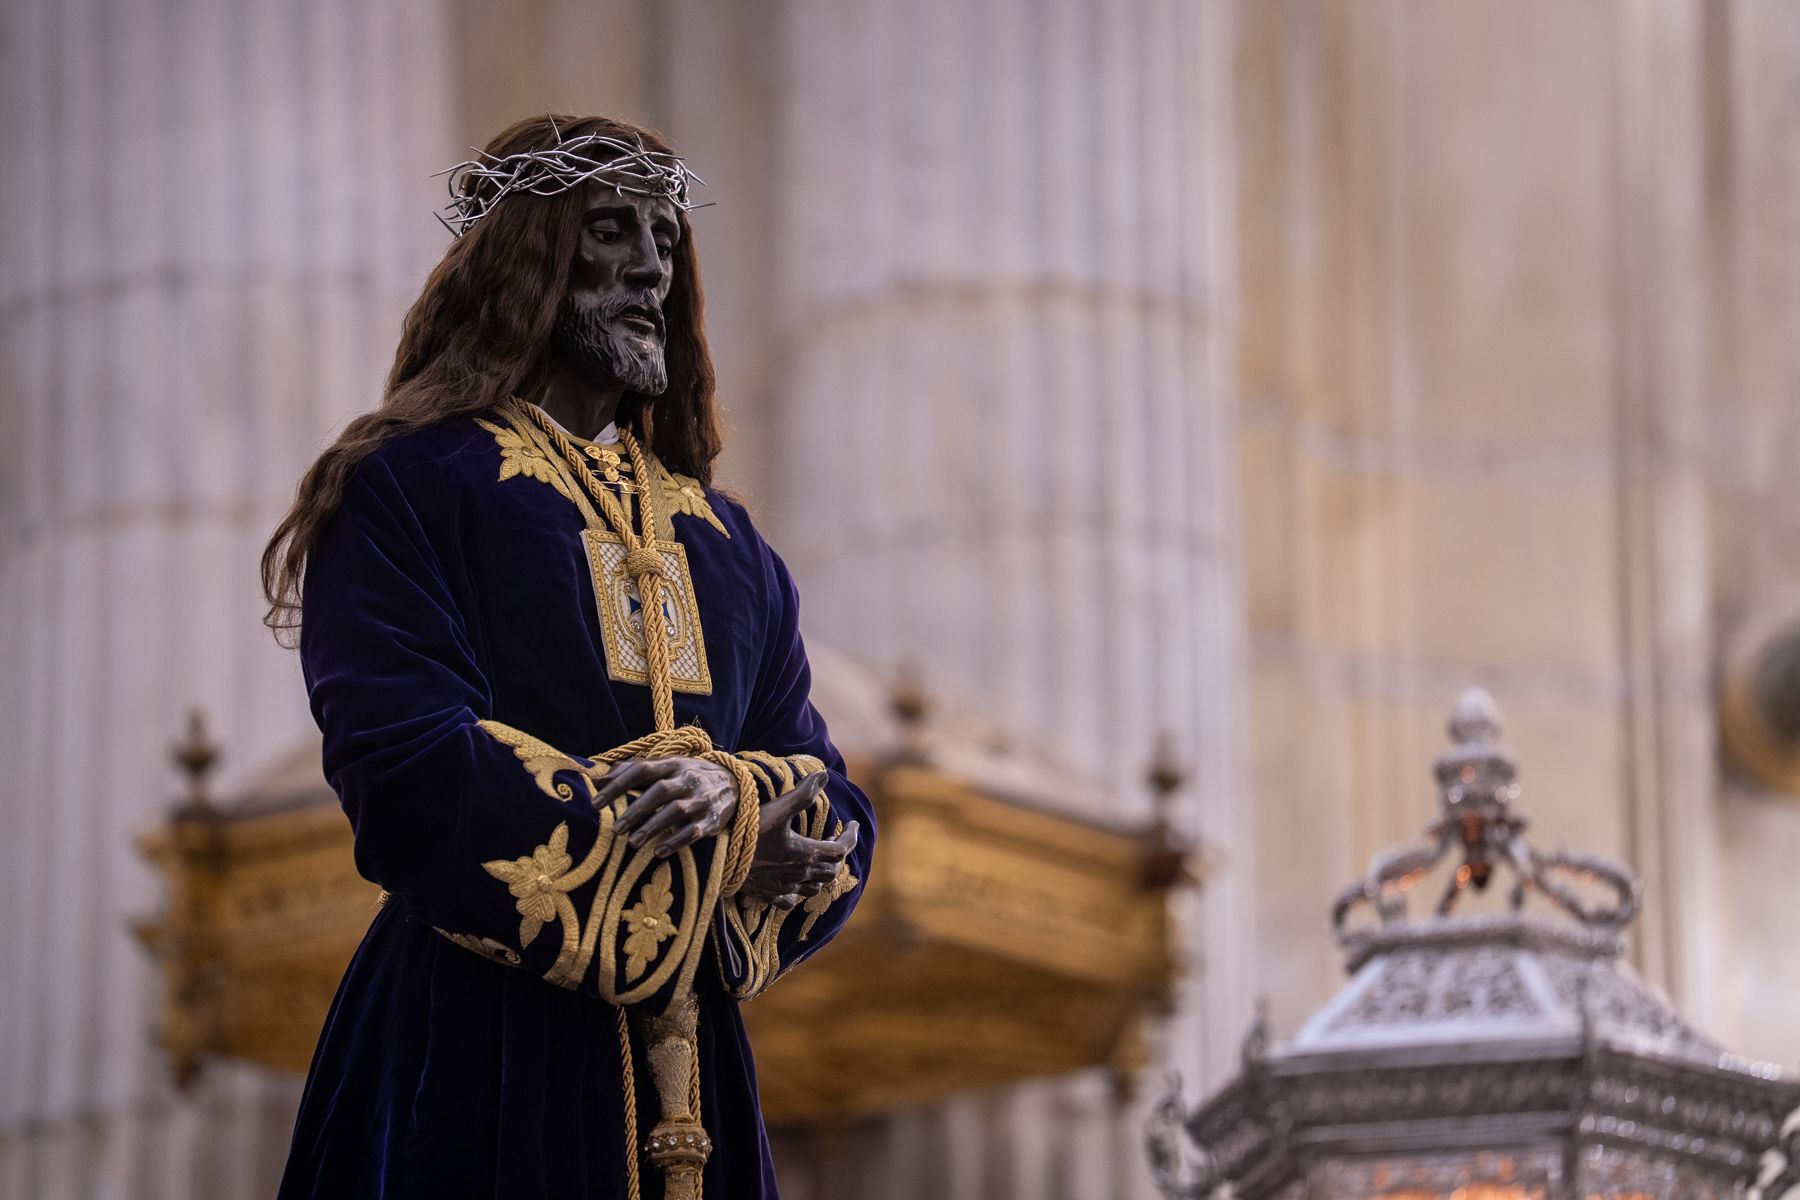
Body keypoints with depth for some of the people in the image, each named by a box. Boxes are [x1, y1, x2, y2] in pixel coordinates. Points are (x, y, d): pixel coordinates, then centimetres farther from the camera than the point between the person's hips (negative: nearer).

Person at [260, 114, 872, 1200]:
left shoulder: (725, 543, 19)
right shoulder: (409, 488, 0)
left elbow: (835, 818, 12)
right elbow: (409, 781, -14)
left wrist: (734, 792, -13)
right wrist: (723, 857, -10)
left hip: (689, 1063, 5)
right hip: (477, 1061, -5)